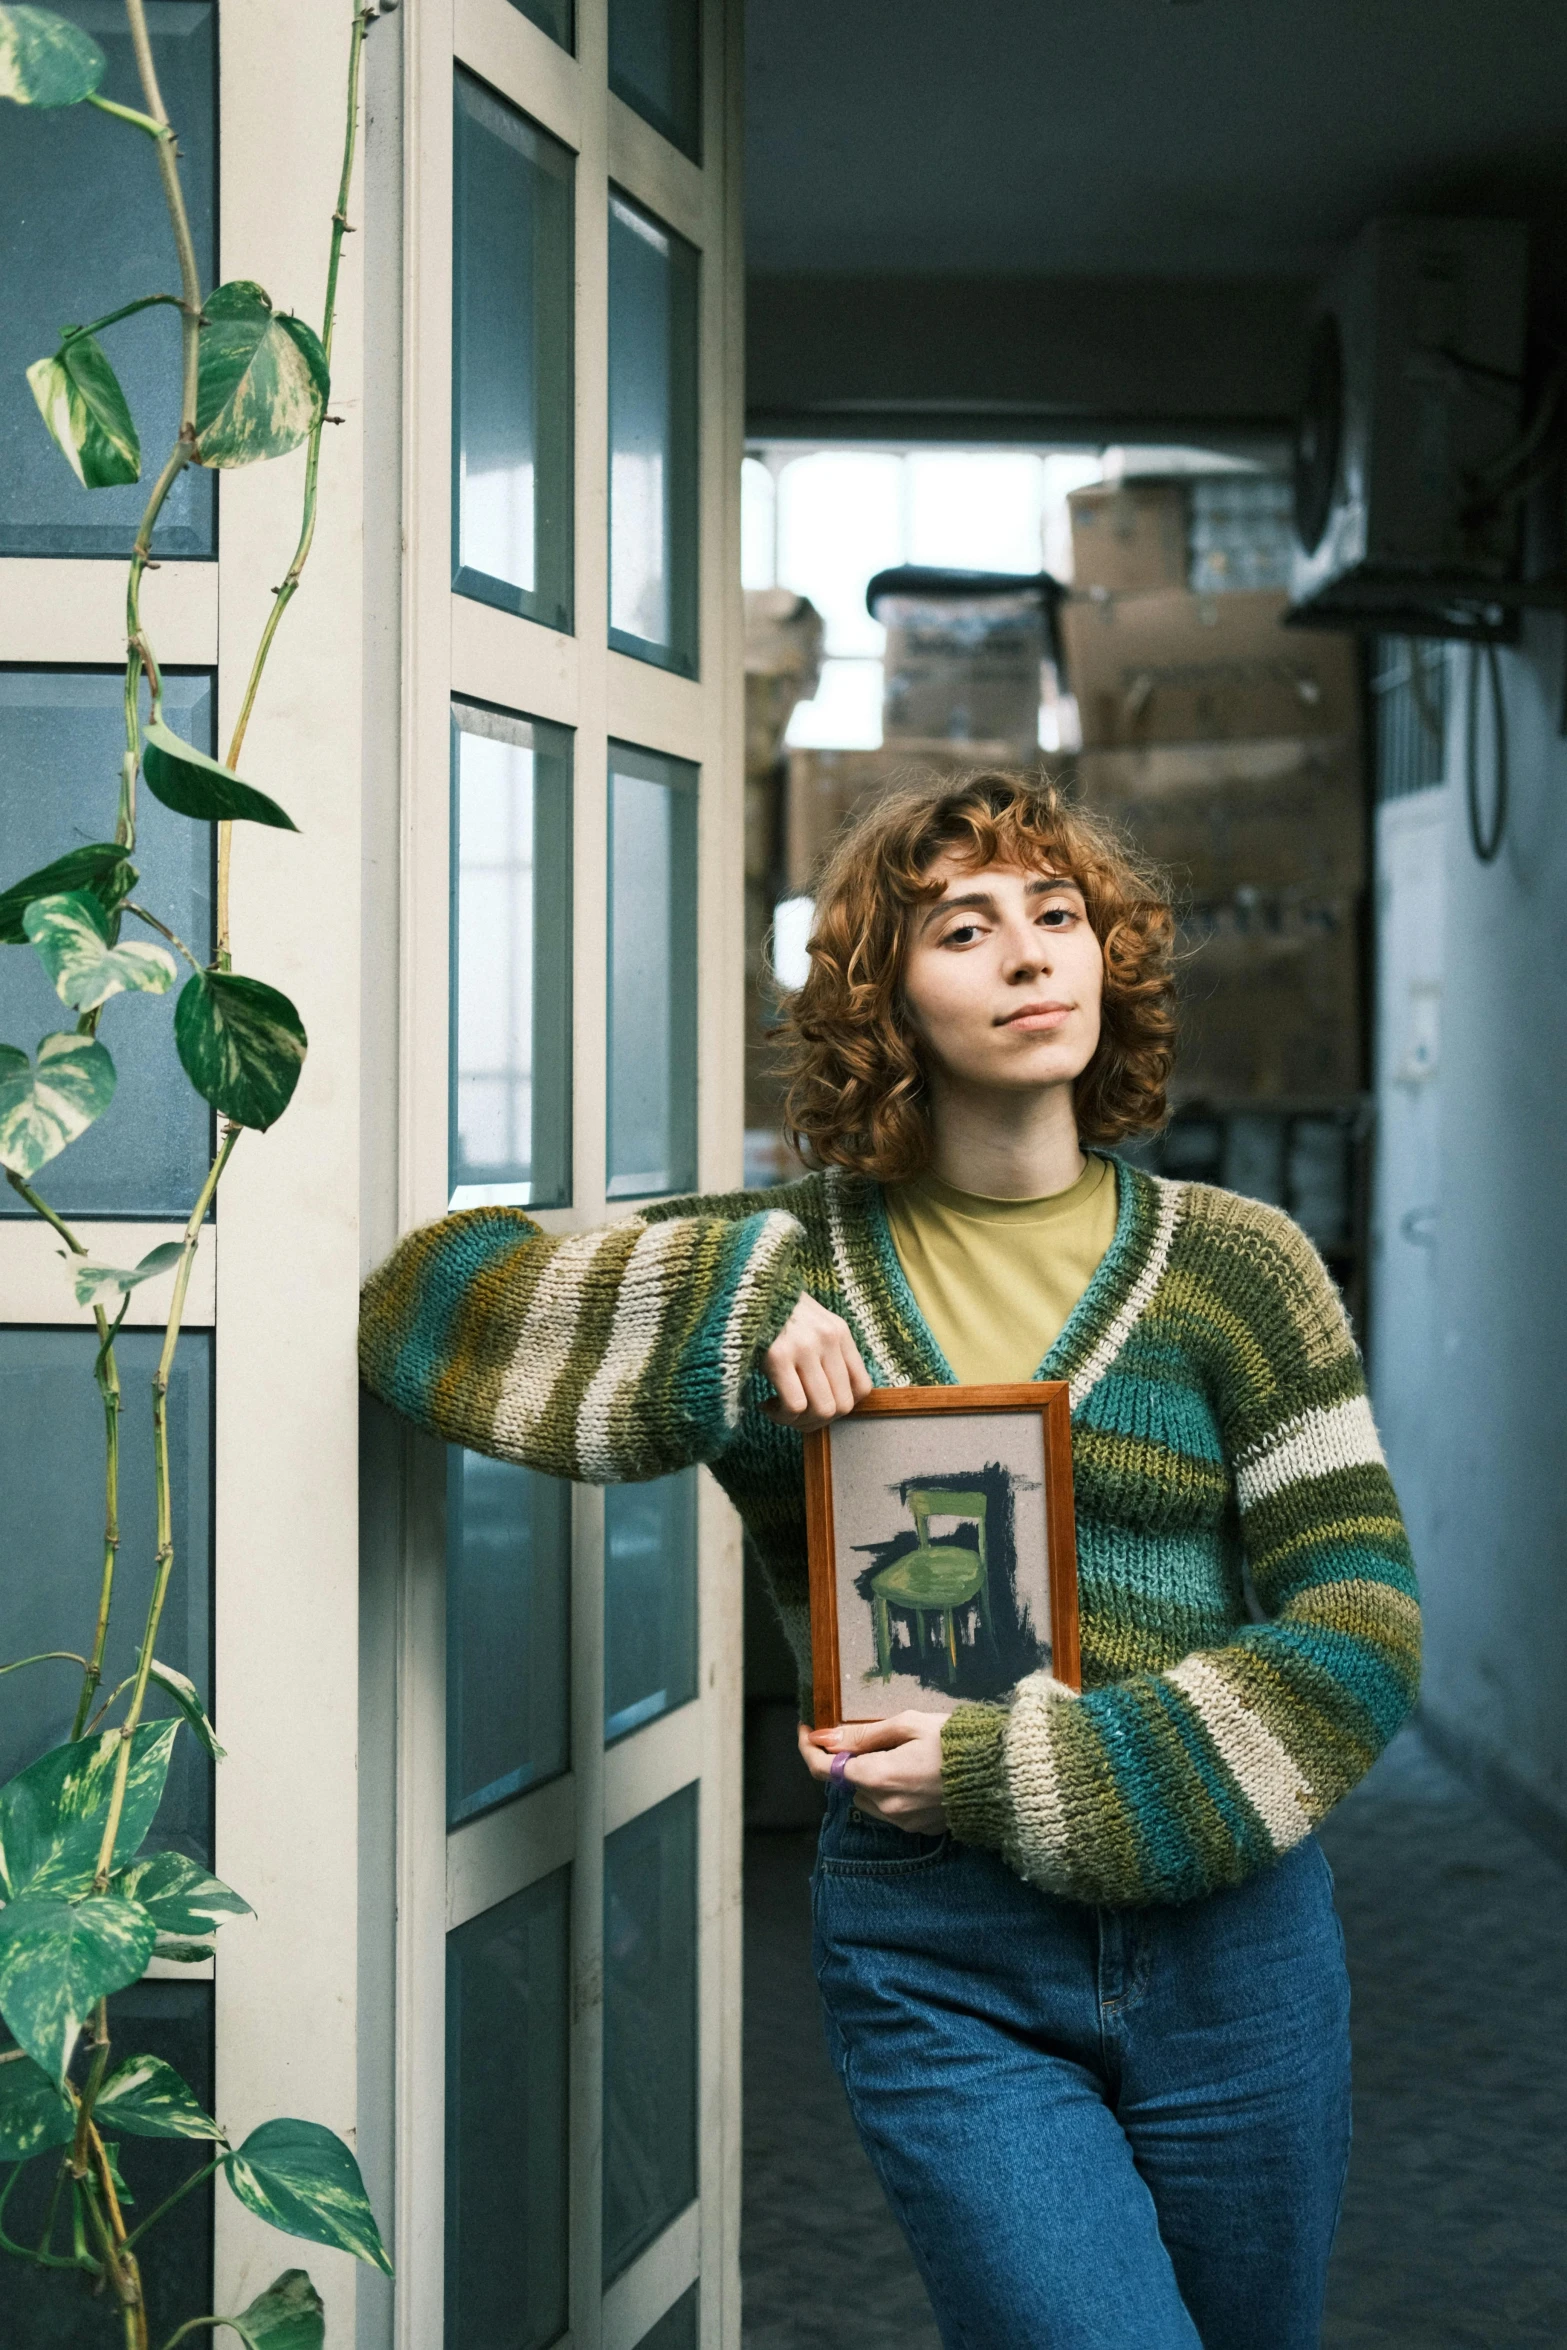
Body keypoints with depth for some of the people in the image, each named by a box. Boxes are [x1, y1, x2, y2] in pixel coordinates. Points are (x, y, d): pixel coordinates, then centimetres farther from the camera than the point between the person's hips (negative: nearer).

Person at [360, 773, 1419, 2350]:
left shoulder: (1234, 1267, 1)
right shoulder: (793, 1262, 2)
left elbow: (1357, 1632, -4)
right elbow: (424, 1304, 1)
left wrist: (1014, 1772, -13)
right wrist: (746, 1328, -12)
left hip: (1226, 1936, 2)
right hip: (935, 1965, -1)